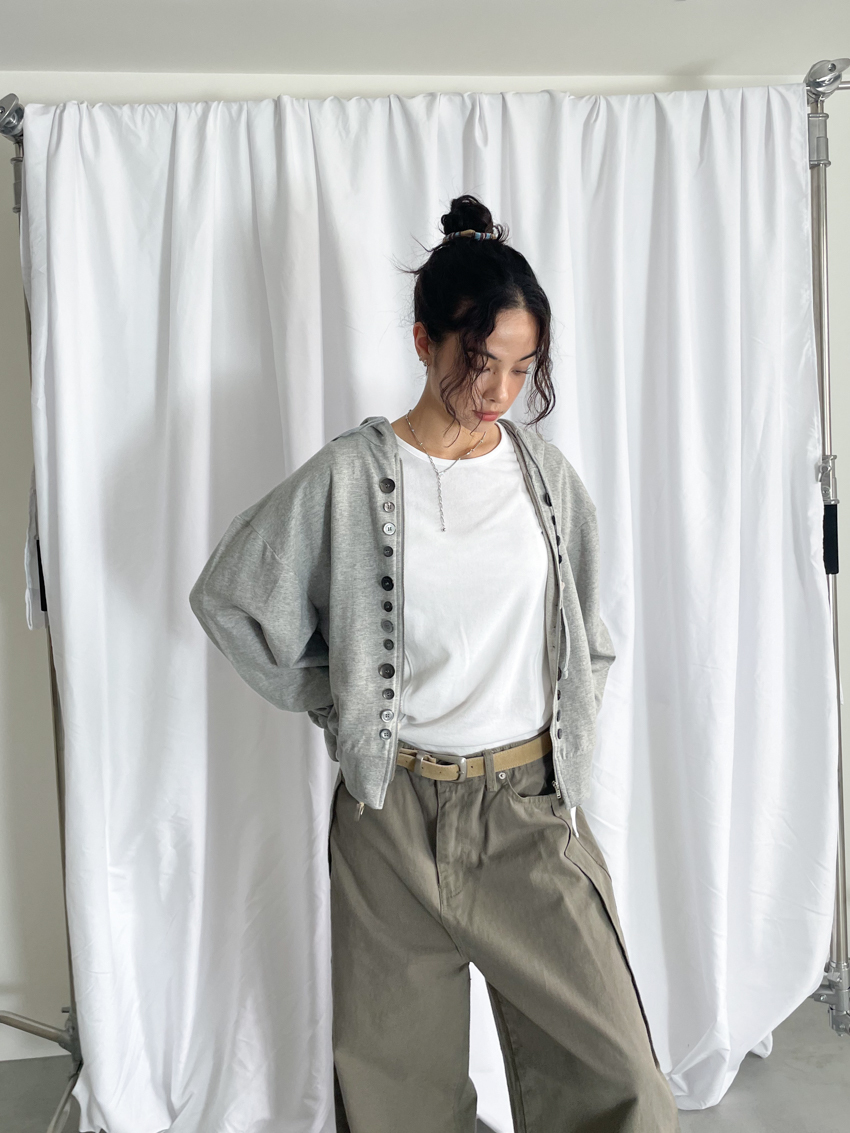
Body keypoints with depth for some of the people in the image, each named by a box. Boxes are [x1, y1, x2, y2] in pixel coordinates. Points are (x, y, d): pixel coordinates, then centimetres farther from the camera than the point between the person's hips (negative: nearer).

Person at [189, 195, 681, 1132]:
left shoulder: (544, 471, 2)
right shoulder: (351, 477, -7)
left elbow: (587, 633, 14)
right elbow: (227, 595, 2)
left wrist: (565, 734, 9)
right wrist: (333, 700, 2)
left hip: (528, 805, 2)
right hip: (396, 809, -1)